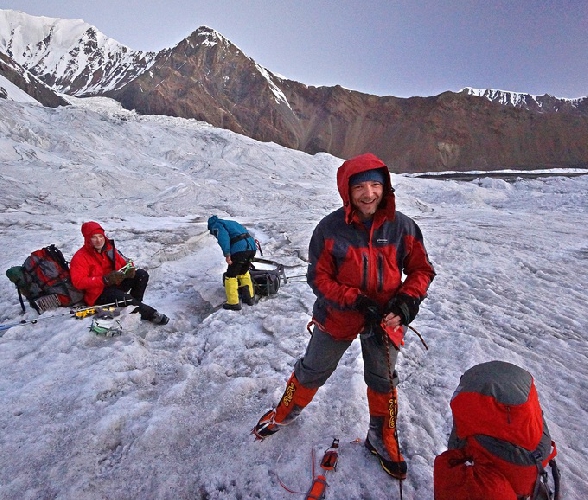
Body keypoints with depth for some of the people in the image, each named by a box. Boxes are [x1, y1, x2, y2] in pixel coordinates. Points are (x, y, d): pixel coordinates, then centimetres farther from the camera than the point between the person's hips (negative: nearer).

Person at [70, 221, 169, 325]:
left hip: (116, 284, 6)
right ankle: (151, 314, -20)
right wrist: (105, 279, -30)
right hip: (99, 294, -6)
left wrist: (129, 269, -16)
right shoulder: (80, 257, -10)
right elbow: (78, 282, -20)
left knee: (142, 274, -10)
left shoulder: (110, 248, 5)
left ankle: (134, 304, -12)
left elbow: (125, 262, 10)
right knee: (124, 298, -35)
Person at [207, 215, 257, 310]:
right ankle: (250, 297, 33)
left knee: (231, 276, 7)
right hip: (252, 248, 8)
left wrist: (227, 254, -19)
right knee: (244, 273, 26)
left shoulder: (216, 226, 10)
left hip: (239, 250, -8)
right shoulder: (231, 222, 33)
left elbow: (223, 236, -13)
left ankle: (233, 303, 12)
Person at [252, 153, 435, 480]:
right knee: (313, 371, 18)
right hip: (338, 316, -1)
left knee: (383, 381, 20)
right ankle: (284, 414, 47)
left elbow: (422, 270, -4)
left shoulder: (402, 227, -13)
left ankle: (382, 440, 47)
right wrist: (358, 302, -24)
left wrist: (406, 301, -20)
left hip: (386, 319, 2)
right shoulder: (331, 229, -19)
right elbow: (319, 277, -15)